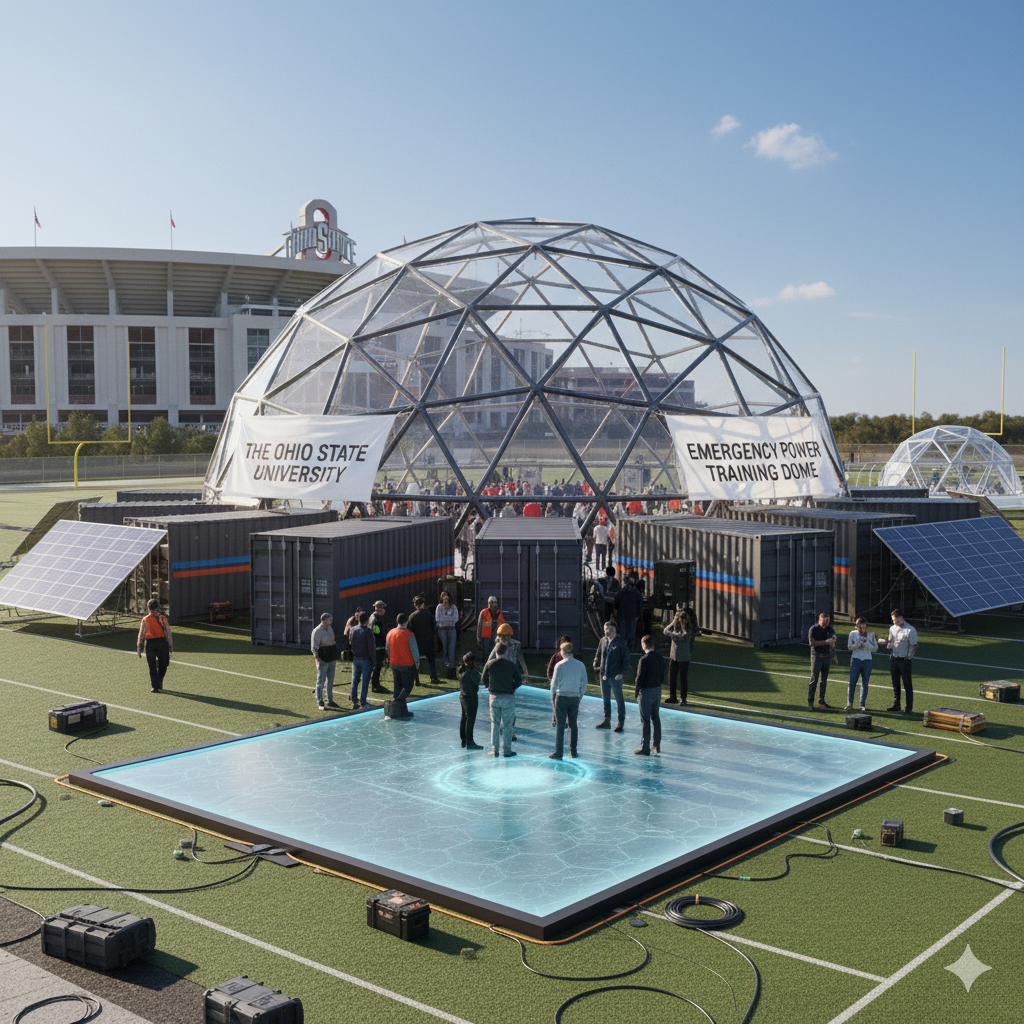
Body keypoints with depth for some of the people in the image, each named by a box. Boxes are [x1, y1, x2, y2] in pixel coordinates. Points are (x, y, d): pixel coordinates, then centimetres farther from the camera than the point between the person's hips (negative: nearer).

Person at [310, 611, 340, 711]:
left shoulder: (330, 629, 13)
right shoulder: (317, 631, -11)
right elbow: (314, 647, -14)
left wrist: (335, 658, 23)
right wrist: (317, 658, -24)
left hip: (331, 659, 8)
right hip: (322, 660, -8)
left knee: (330, 681, 13)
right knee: (321, 681, -3)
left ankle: (330, 700, 24)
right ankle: (320, 703, 3)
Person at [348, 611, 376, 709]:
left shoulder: (352, 630, 2)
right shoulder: (367, 631, -14)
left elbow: (350, 644, 8)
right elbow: (371, 647, -13)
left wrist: (352, 656, 16)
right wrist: (374, 661, -6)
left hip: (355, 659, 5)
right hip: (365, 659, -5)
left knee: (355, 679, 16)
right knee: (365, 680, 1)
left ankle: (353, 699, 23)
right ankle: (363, 702, 2)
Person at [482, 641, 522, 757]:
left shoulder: (489, 664, -6)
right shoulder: (512, 665, -9)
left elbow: (484, 680, 3)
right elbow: (519, 681, -5)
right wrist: (511, 688, 9)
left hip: (494, 697, 2)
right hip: (508, 698, -2)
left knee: (494, 724, 12)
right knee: (507, 725, 7)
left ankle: (494, 750, 14)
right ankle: (506, 750, 11)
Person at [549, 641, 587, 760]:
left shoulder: (559, 665, -11)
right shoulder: (580, 665, 1)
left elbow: (554, 683, -7)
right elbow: (584, 683, 6)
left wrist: (552, 700, 3)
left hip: (561, 697, -3)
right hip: (575, 697, 3)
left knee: (560, 725, 1)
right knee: (573, 725, 13)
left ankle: (558, 753, 4)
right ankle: (573, 751, 17)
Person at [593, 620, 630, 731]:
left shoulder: (620, 642, -10)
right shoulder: (603, 640, 6)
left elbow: (626, 658, -8)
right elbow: (598, 655, 17)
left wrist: (621, 673, -14)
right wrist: (596, 667, 5)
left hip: (615, 676, -6)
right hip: (604, 675, 6)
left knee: (619, 699, 5)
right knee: (605, 698, 14)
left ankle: (621, 722, 13)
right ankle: (607, 720, 26)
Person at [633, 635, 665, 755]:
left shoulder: (644, 659, -20)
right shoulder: (661, 658, 2)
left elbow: (640, 677, -17)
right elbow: (662, 676, 8)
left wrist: (636, 691, -3)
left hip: (646, 691, -7)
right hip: (658, 690, 7)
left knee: (645, 720, 0)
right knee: (656, 717, 17)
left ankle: (645, 747, 4)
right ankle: (657, 745, 24)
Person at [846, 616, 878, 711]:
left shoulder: (871, 635, 8)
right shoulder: (853, 634, 7)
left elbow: (874, 649, 3)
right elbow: (849, 646, 0)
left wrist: (866, 643, -10)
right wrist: (859, 644, -13)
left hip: (867, 661, 1)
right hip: (856, 660, -1)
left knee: (865, 684, 4)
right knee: (852, 683, -4)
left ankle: (862, 704, 14)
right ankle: (849, 703, 8)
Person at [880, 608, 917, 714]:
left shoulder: (911, 630, -10)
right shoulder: (892, 628, 8)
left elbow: (914, 646, -7)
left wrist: (909, 657, -15)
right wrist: (886, 643, -3)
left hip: (905, 660, -6)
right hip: (893, 658, 6)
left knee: (907, 685, -2)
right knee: (895, 683, 13)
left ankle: (909, 708, 2)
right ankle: (896, 705, 24)